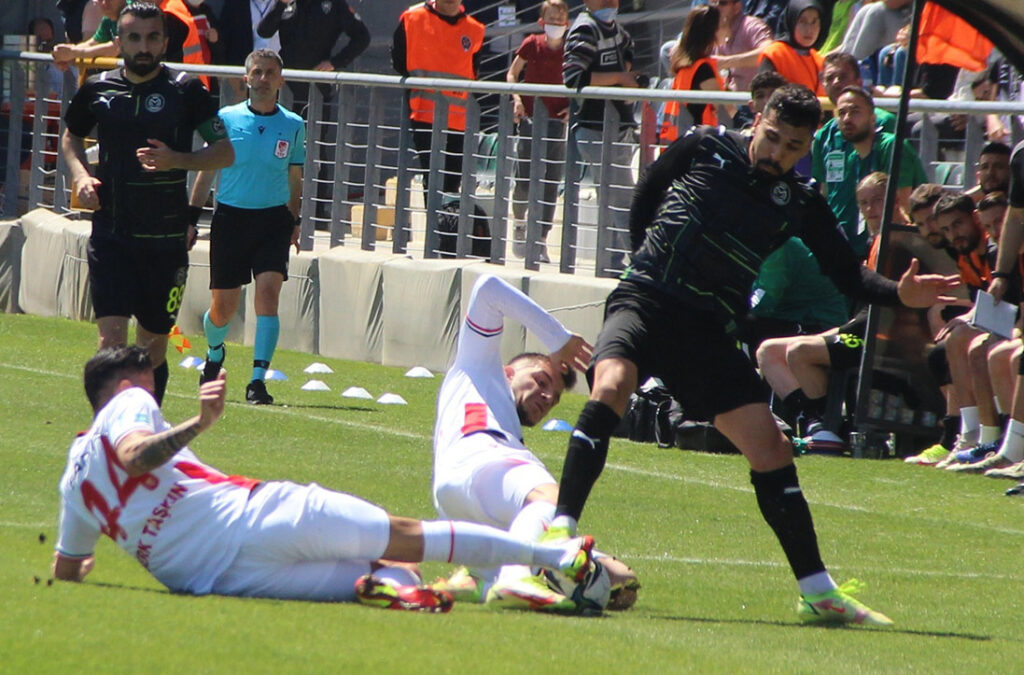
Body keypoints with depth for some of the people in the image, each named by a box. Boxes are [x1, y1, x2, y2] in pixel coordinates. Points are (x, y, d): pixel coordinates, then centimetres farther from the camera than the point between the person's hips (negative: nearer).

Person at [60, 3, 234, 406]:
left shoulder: (184, 91, -2)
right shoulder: (97, 89, 5)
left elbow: (225, 152, -1)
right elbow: (71, 135, 24)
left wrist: (177, 160, -18)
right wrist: (80, 175, 4)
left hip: (166, 237, -1)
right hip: (110, 234, 1)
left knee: (153, 342, 9)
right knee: (111, 334, -12)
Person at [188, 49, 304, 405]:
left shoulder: (293, 125, 3)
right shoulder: (226, 118, 0)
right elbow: (206, 170, 6)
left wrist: (294, 222, 15)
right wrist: (192, 217, 4)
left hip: (274, 219, 0)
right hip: (230, 216, 0)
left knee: (268, 292, -17)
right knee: (223, 305, 5)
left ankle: (258, 379, -17)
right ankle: (214, 354, 38)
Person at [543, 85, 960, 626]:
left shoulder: (800, 202, 7)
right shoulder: (703, 147, 3)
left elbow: (847, 272, 7)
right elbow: (644, 198, 17)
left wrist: (898, 294, -11)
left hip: (708, 330, 3)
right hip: (645, 299, -3)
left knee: (770, 448, -1)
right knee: (611, 385, -34)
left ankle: (817, 592, 8)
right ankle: (561, 527, -37)